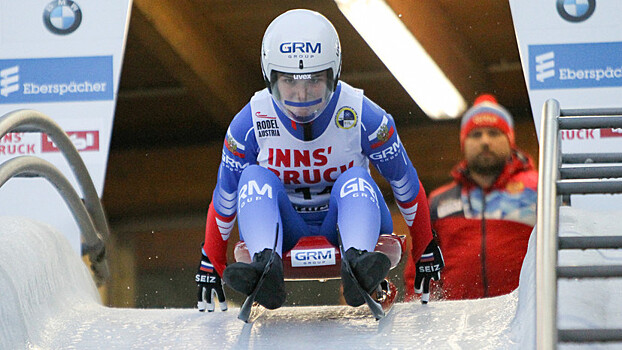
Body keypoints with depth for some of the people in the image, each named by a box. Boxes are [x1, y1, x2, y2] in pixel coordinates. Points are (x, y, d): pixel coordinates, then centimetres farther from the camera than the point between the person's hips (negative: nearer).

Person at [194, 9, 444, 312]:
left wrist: (426, 250, 5)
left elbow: (406, 184, -3)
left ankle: (358, 260, -57)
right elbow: (225, 197, 1)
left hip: (342, 228, -1)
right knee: (256, 178, -26)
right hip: (284, 234, 1)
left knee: (356, 181, -30)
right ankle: (265, 266, -52)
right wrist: (211, 264, 6)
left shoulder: (363, 116, -16)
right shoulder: (250, 123, -13)